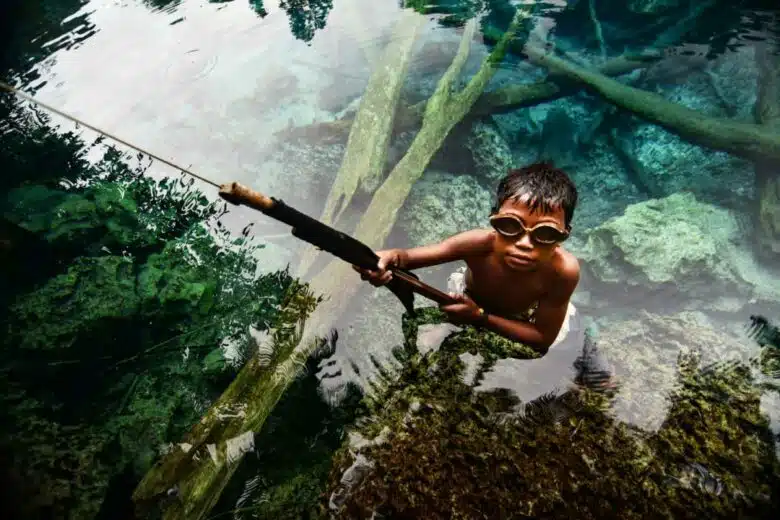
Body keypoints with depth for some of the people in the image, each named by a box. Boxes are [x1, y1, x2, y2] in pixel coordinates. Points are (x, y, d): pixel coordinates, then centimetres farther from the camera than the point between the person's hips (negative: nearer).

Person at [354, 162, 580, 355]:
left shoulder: (563, 270, -42)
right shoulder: (480, 243, -43)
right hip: (469, 300, 1)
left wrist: (480, 317, -41)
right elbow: (408, 256, -33)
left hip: (523, 321, 0)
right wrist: (391, 258, -58)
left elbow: (545, 338, -31)